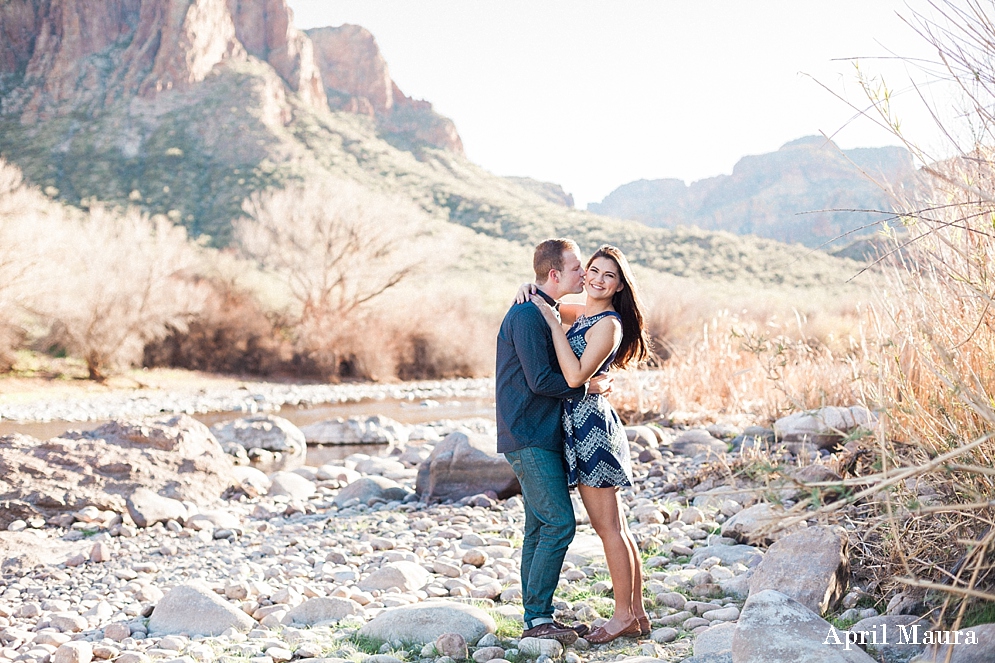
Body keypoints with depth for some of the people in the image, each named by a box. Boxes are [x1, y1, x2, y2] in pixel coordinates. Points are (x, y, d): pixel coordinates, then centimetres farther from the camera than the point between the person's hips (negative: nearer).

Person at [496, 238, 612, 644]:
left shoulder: (546, 312, 18)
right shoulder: (527, 314, -15)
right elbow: (541, 380, -20)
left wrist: (591, 378, 9)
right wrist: (587, 387, -8)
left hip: (543, 435, 10)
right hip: (528, 436, -10)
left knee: (540, 527, 10)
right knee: (559, 523, -12)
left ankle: (537, 617, 15)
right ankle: (537, 618, -7)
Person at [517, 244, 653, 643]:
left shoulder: (608, 324, -12)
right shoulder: (581, 315, 14)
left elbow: (575, 376, -21)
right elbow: (542, 304, 28)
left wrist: (554, 322, -18)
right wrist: (530, 289, 5)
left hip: (590, 422, -10)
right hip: (581, 424, 10)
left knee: (608, 527, -3)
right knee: (615, 527, 11)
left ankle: (624, 615, 5)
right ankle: (636, 614, 17)